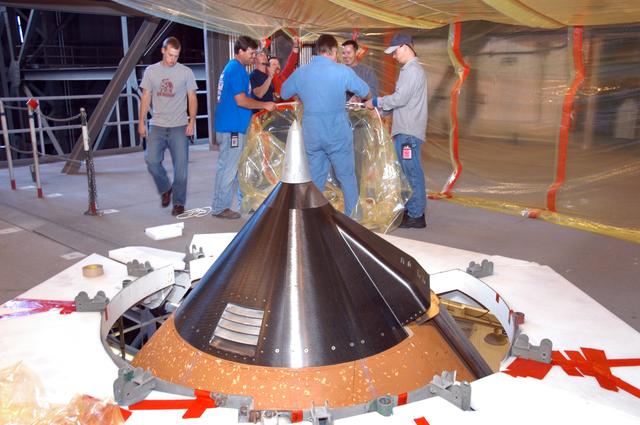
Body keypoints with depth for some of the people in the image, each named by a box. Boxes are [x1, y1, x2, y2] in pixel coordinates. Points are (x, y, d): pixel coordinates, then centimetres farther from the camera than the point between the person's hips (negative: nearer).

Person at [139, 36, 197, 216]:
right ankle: (165, 189, 17)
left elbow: (192, 98, 2)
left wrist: (192, 121, -9)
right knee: (151, 160, -10)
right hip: (157, 126, 1)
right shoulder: (151, 71, 7)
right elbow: (145, 98, 9)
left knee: (181, 166, -1)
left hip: (179, 127, -1)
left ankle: (179, 202, 12)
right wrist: (141, 122, 4)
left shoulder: (186, 72, 2)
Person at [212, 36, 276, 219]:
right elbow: (241, 100, -19)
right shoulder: (236, 69, -13)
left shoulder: (232, 67, 18)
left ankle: (222, 204, 23)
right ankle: (220, 208, 3)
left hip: (230, 126, 10)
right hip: (232, 128, -10)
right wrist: (264, 105, -9)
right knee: (228, 168, -4)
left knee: (230, 167, 15)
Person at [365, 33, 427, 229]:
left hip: (409, 131, -10)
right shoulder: (409, 69, 18)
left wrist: (376, 102, -9)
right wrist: (382, 109, 13)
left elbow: (400, 98, -20)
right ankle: (410, 209, 25)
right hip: (405, 129, 10)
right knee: (408, 171, 15)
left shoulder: (412, 70, -13)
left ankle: (416, 216, 0)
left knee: (412, 172, -6)